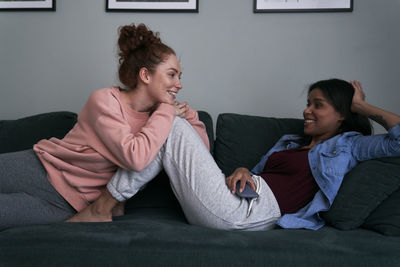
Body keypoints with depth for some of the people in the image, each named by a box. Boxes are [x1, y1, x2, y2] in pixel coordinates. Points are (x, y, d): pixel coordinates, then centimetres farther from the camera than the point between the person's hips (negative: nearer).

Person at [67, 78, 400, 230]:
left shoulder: (347, 146, 9)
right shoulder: (291, 141, 30)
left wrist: (363, 107, 7)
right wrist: (242, 172, 3)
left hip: (243, 213, -9)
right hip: (237, 199, 9)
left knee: (172, 127, -11)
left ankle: (101, 209, -6)